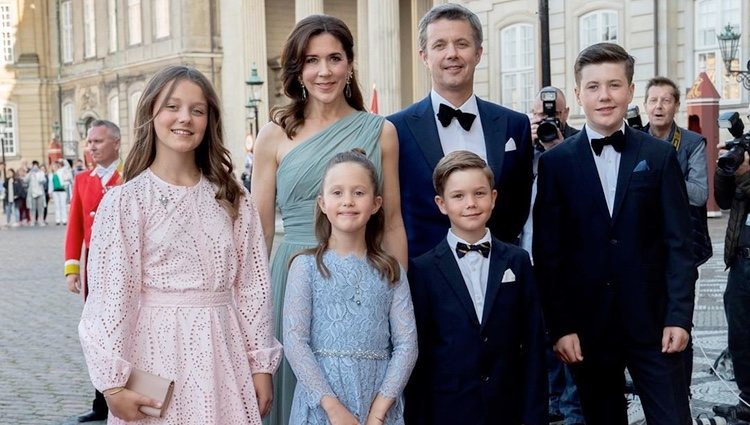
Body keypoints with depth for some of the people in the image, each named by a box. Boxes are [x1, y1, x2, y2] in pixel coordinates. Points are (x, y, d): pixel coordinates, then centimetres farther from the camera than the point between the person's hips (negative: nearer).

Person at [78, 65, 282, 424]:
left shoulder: (233, 200, 5)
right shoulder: (125, 201, -5)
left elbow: (252, 286, 6)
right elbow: (110, 296, -8)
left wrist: (261, 363, 5)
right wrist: (113, 381, -11)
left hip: (223, 354, 3)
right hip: (158, 352, -3)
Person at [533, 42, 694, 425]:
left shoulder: (660, 157, 3)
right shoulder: (556, 162, 1)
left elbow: (677, 243, 1)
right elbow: (548, 252, -1)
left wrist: (679, 317, -7)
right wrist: (560, 326, -6)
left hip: (651, 322, 0)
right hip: (587, 325, 0)